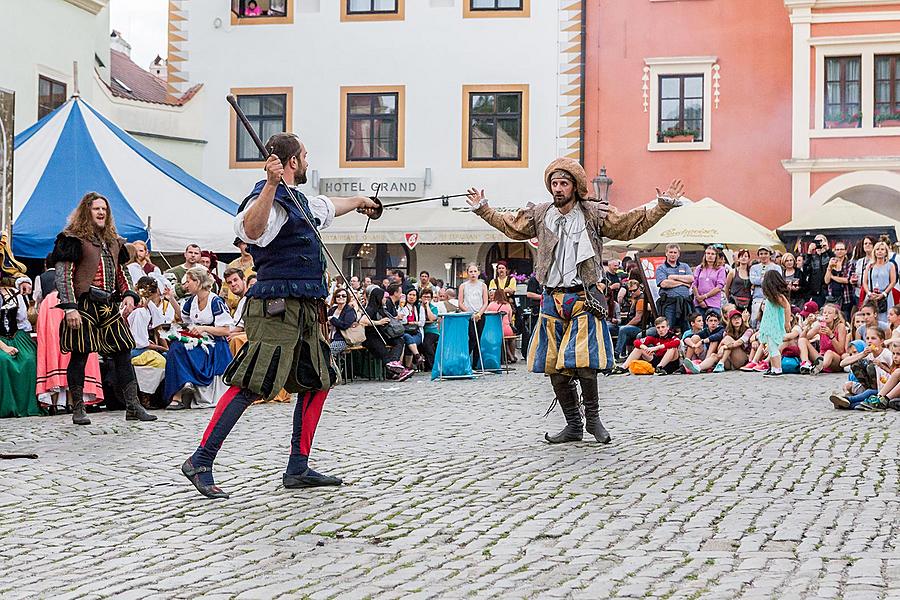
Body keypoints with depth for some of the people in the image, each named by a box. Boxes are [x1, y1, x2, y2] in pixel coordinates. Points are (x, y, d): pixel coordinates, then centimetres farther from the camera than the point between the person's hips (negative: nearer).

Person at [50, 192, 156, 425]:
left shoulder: (113, 240, 19)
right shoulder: (73, 239, -3)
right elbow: (63, 275, -8)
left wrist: (128, 295, 8)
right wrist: (70, 308, -17)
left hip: (110, 307, 7)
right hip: (84, 307, -6)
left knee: (123, 355, 3)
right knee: (79, 356, -2)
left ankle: (133, 407, 6)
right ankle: (78, 410, 6)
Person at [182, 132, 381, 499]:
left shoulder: (298, 201, 20)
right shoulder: (270, 199, -11)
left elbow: (328, 206, 44)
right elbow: (251, 229, -33)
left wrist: (359, 202, 62)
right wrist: (271, 184, -42)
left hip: (303, 311, 11)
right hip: (277, 307, -11)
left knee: (317, 382, 12)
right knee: (249, 385, -16)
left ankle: (298, 469, 17)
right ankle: (200, 463, -13)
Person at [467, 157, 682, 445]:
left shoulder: (594, 214, 0)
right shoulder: (539, 215, 9)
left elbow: (634, 224, 5)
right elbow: (510, 225, 27)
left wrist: (663, 205, -3)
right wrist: (482, 208, 28)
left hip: (584, 299, -4)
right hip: (552, 300, 4)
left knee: (583, 364, -15)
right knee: (554, 369, 5)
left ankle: (593, 417, 8)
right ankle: (573, 425, 19)